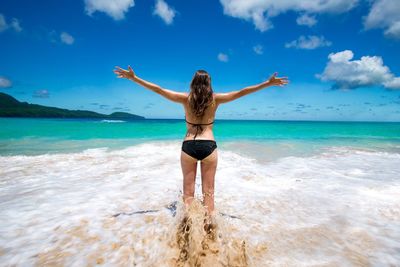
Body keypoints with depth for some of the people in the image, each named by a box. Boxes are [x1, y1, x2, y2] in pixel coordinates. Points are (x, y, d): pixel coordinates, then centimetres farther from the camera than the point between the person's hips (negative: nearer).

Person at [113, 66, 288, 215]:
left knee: (188, 192, 11)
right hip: (208, 147, 0)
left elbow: (158, 89, 3)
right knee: (208, 192, 10)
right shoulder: (215, 99, 1)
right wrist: (269, 83, 9)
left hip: (188, 147, 0)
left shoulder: (186, 98, 1)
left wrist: (133, 78, 11)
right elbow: (241, 92, 2)